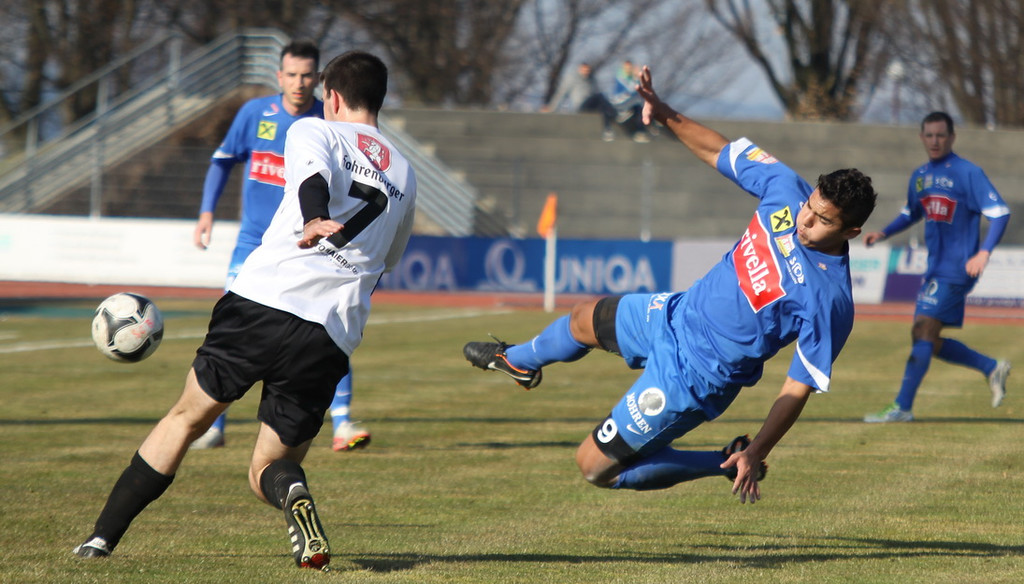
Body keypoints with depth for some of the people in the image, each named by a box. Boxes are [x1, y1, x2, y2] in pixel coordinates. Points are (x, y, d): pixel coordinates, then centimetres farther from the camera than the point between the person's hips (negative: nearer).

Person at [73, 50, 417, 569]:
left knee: (187, 416, 16)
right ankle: (292, 493, -28)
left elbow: (313, 176, -15)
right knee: (269, 468, 10)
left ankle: (102, 536, 14)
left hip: (263, 299, -3)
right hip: (333, 339, 3)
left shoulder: (314, 131, 10)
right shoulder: (403, 175, 24)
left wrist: (314, 222, -36)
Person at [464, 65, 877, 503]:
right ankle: (519, 361, 66)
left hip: (691, 377, -7)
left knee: (596, 467, 1)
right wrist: (666, 115, -14)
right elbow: (720, 152, -2)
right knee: (586, 319, 32)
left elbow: (799, 388, -25)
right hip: (679, 314, 7)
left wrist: (755, 455, -27)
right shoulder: (786, 190, -16)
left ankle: (731, 462, 11)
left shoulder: (829, 300, -32)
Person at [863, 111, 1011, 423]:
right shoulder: (920, 176, 13)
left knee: (923, 332, -14)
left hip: (956, 269, -9)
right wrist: (883, 233, 11)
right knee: (930, 342, 9)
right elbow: (911, 213, 29)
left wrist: (984, 252, -27)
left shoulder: (968, 173, -10)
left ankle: (902, 407, -12)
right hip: (935, 268, 9)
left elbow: (1000, 213, -13)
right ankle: (992, 368, 24)